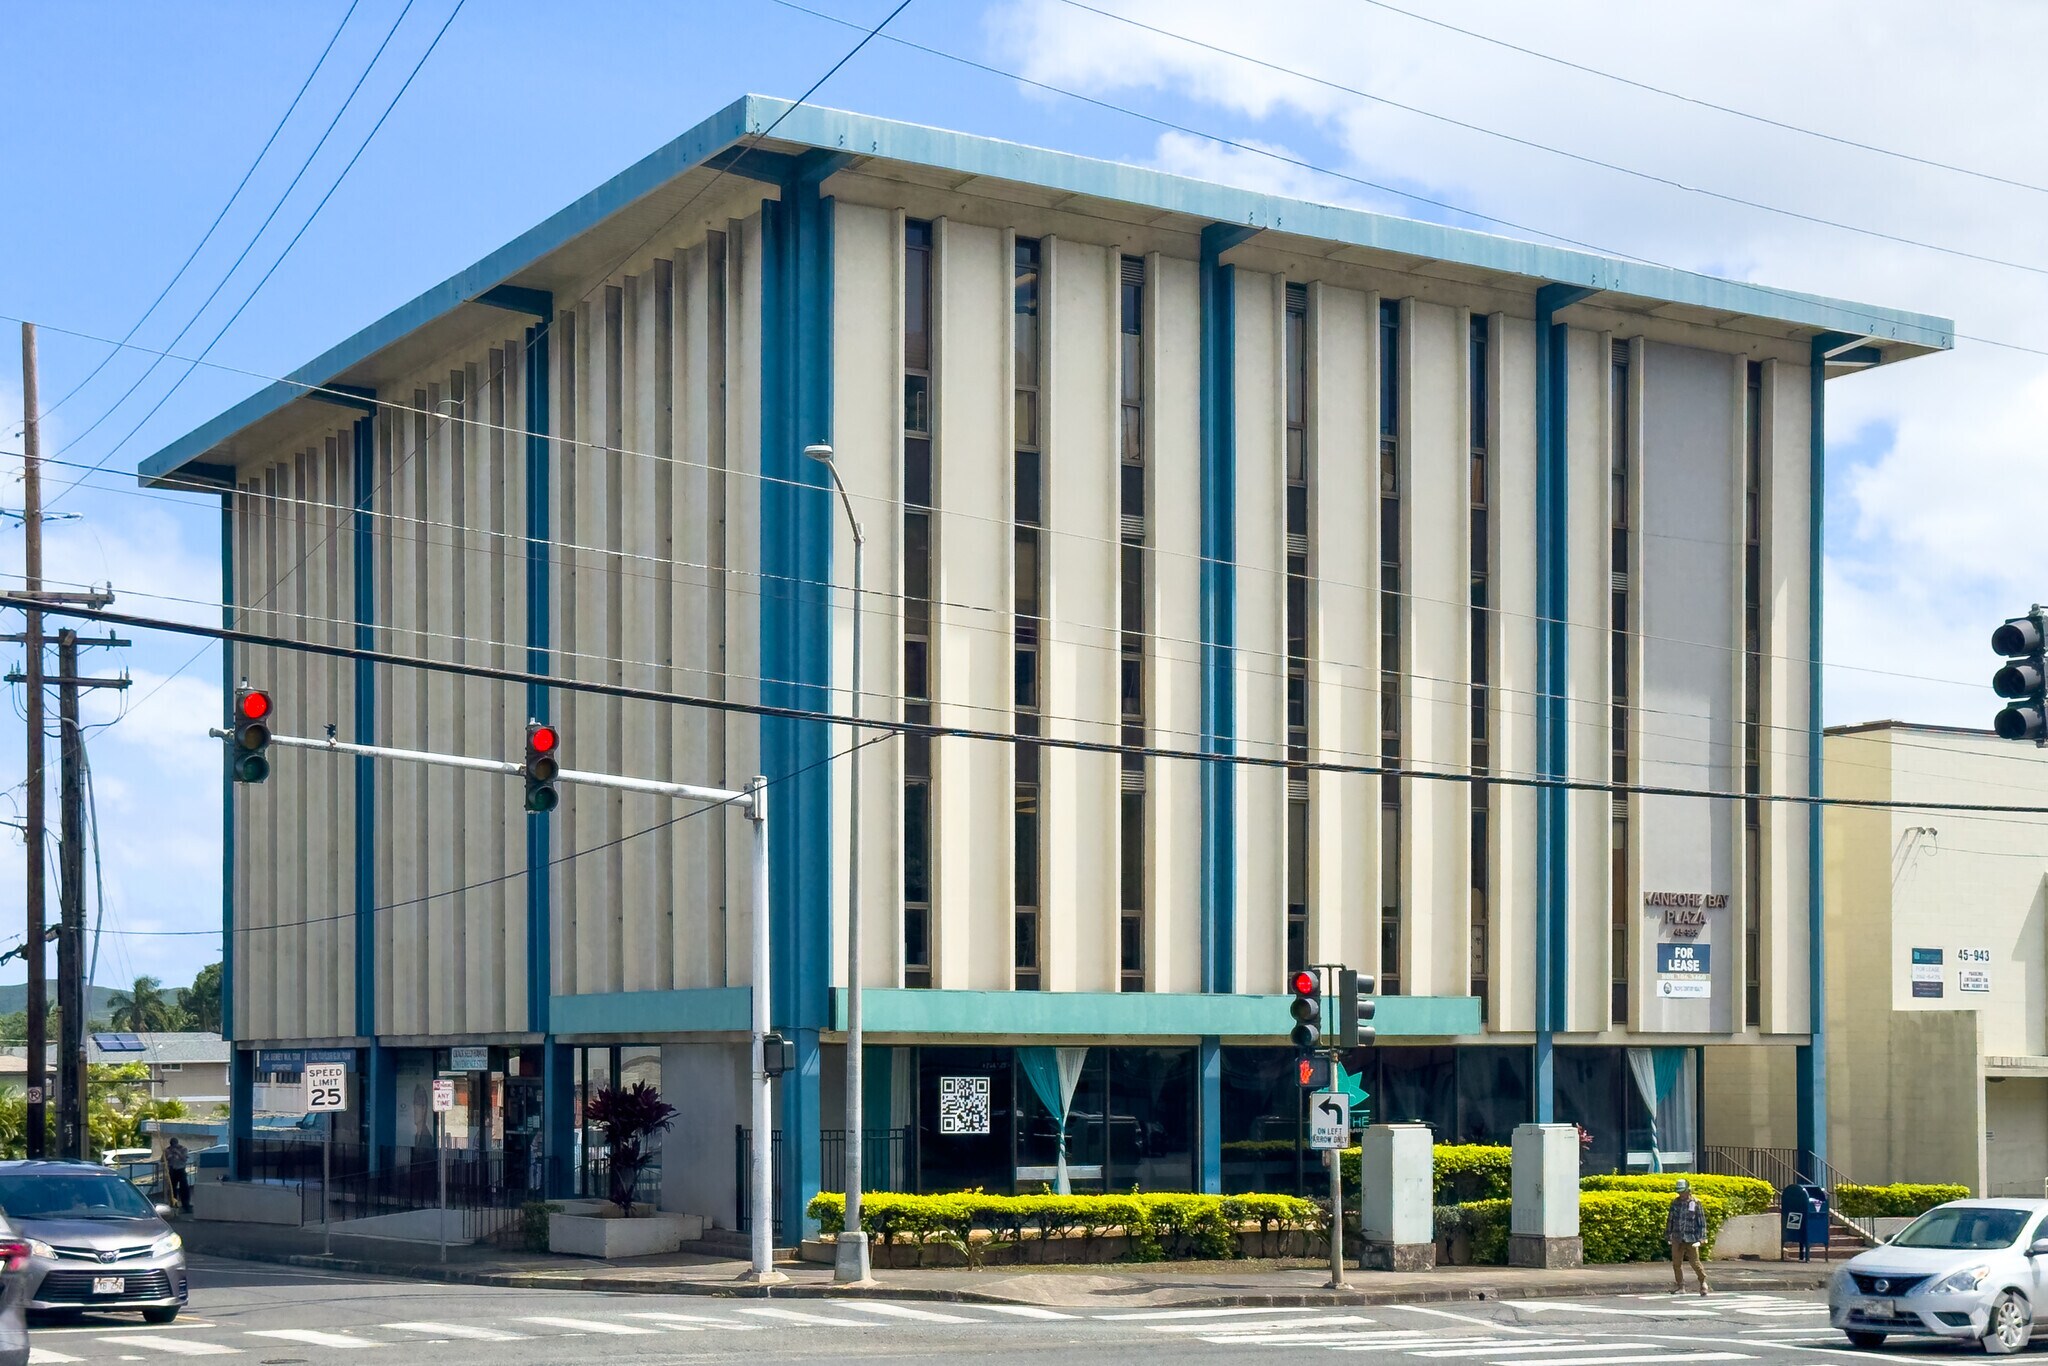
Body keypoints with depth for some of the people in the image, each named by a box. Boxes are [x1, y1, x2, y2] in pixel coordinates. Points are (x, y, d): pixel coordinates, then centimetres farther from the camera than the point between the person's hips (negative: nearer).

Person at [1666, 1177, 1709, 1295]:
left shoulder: (1696, 1203, -4)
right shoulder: (1675, 1203, 6)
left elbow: (1702, 1221, -2)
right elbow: (1670, 1220, 14)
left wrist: (1701, 1238, -6)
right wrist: (1668, 1235, 14)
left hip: (1691, 1238, -4)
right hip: (1677, 1238, 4)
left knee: (1695, 1262, -2)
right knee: (1676, 1263, 2)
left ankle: (1703, 1282, 20)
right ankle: (1680, 1286, 10)